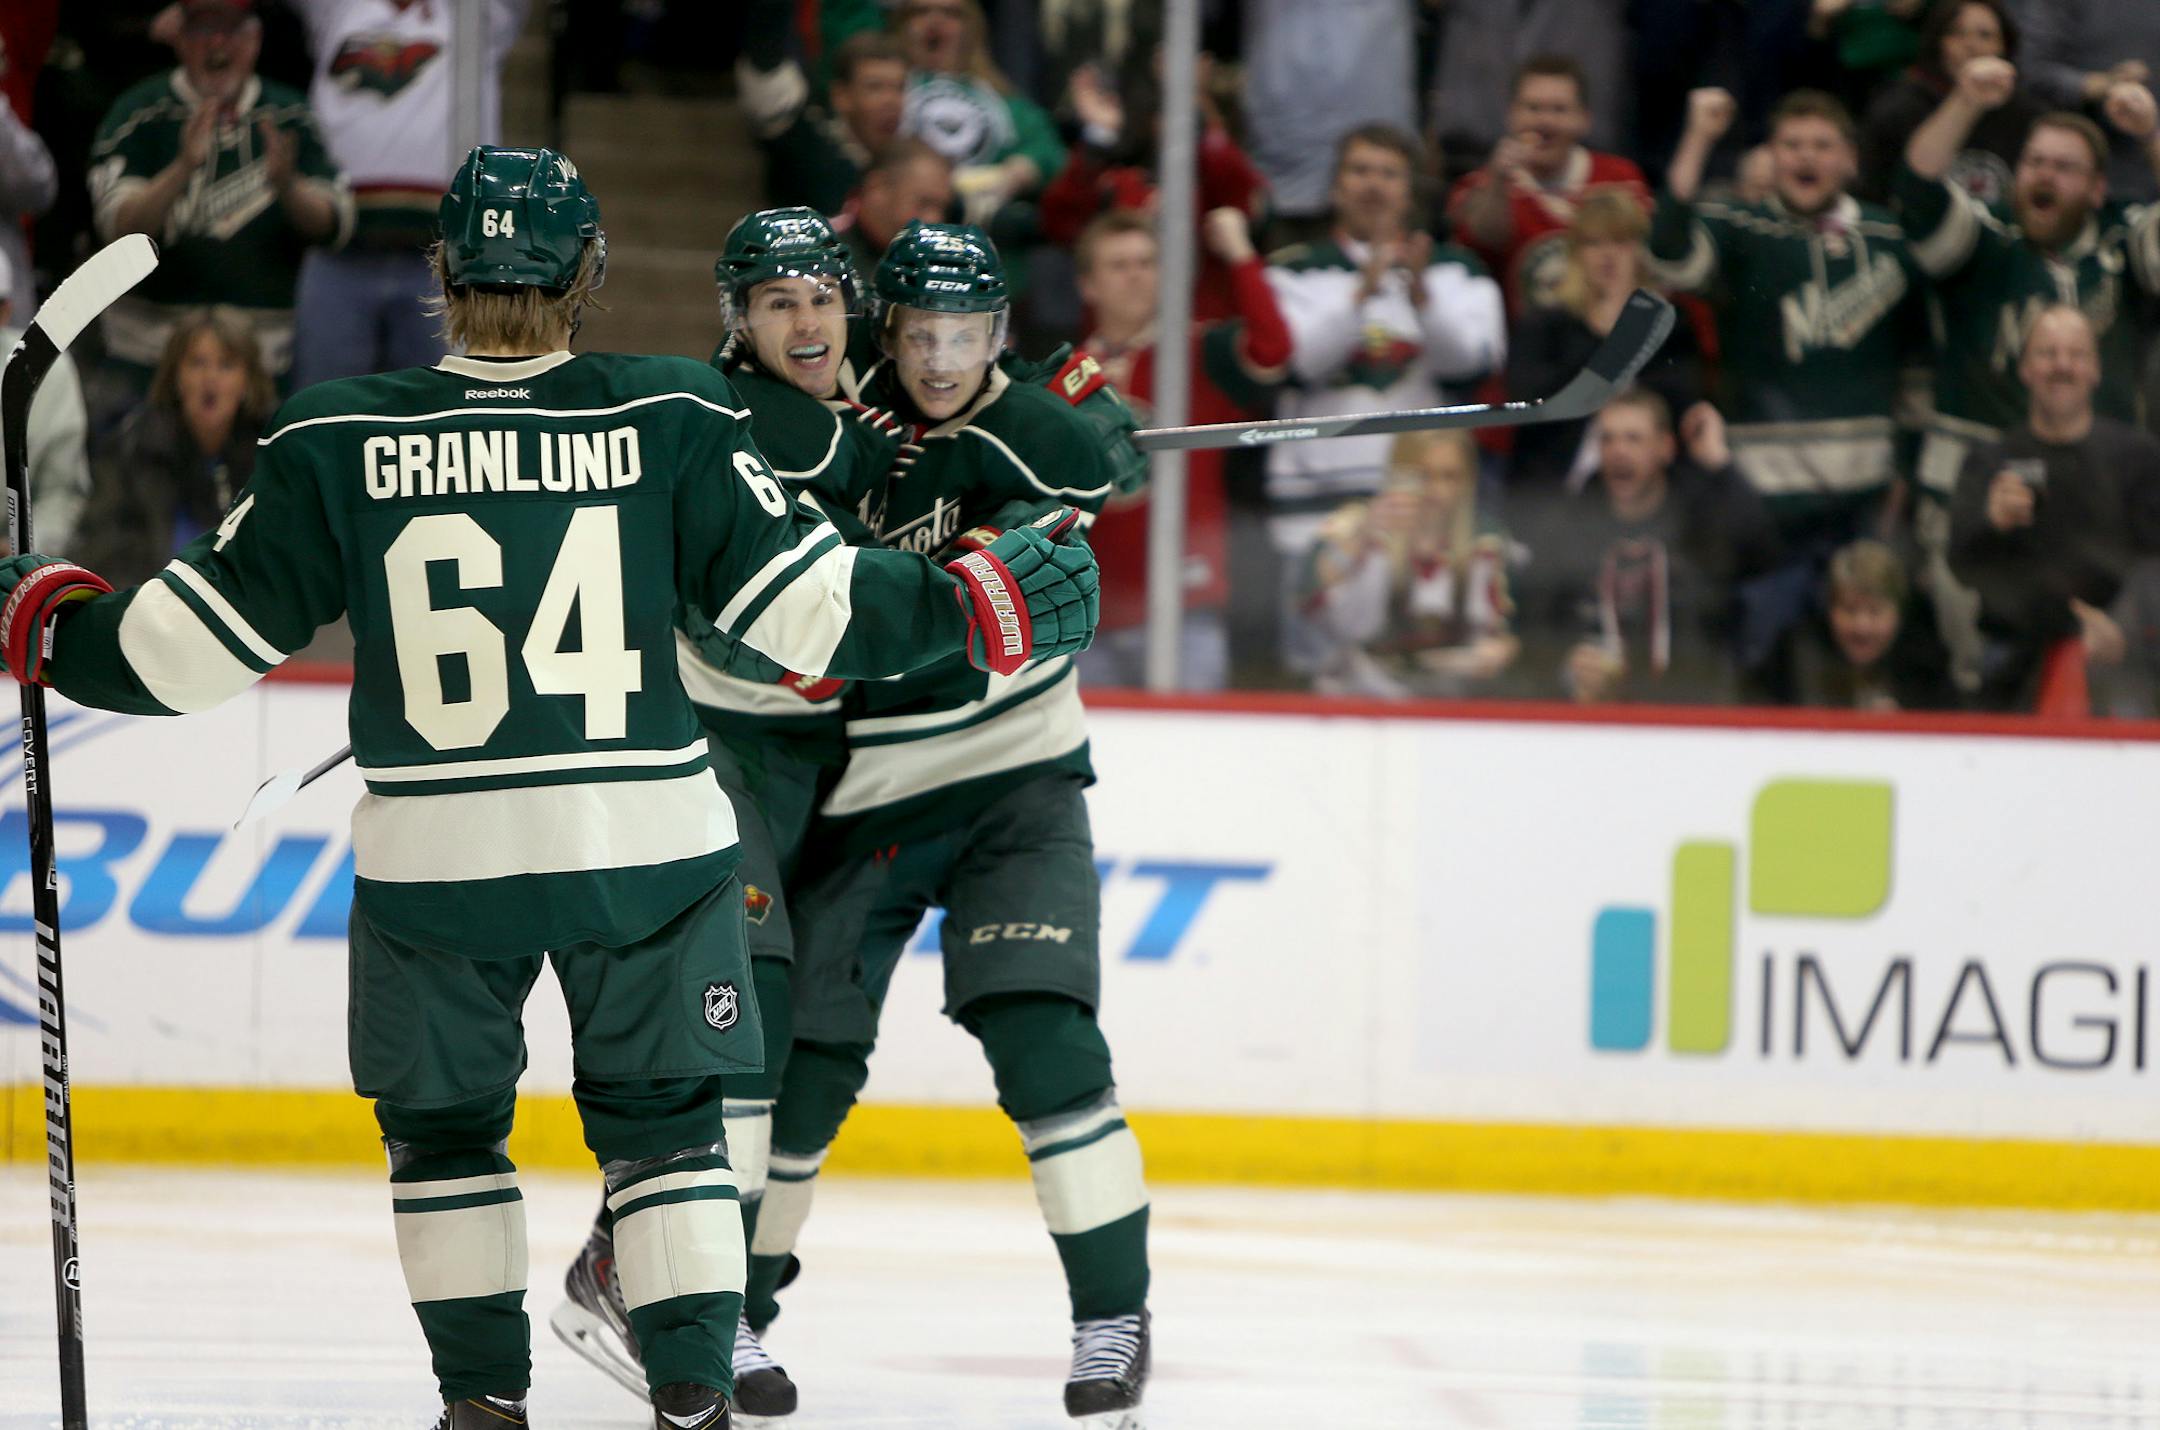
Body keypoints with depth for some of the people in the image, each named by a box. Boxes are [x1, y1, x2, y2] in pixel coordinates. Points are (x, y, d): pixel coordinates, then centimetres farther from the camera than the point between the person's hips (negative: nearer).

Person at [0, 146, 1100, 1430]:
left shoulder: (339, 444, -5)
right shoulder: (672, 421, -6)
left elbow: (206, 639, -1)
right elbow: (800, 601, -8)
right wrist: (979, 603, 3)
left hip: (434, 862, 0)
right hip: (645, 844, 0)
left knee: (445, 1128, 19)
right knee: (664, 1122, 13)